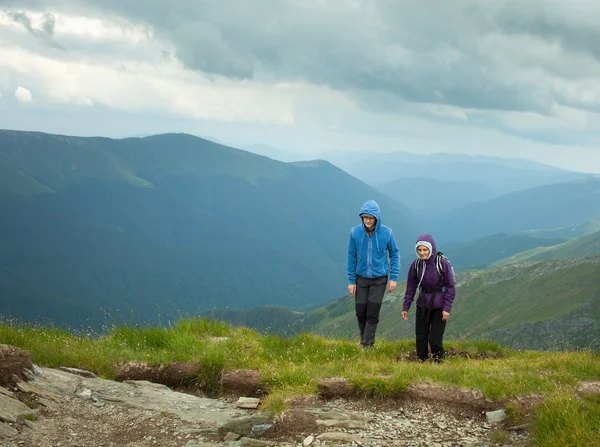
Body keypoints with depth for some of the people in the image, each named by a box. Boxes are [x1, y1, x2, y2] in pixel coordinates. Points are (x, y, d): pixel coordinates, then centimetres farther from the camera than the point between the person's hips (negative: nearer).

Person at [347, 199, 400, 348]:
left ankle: (368, 345, 5)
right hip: (361, 278, 1)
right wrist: (351, 281, -1)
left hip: (379, 278, -1)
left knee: (373, 313, -4)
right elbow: (351, 257, -1)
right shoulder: (355, 232, -9)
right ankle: (363, 337, 27)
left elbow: (395, 254, 1)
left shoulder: (386, 233, -10)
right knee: (360, 311, 4)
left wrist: (393, 278, -3)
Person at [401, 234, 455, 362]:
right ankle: (421, 361, 22)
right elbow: (411, 287, 5)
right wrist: (405, 307, 5)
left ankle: (438, 362, 15)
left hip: (439, 306, -4)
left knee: (435, 339, -5)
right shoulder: (416, 264, -4)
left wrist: (447, 308, -14)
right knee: (420, 337, 7)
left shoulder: (443, 263, -16)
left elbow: (450, 287, -10)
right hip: (423, 304, 4)